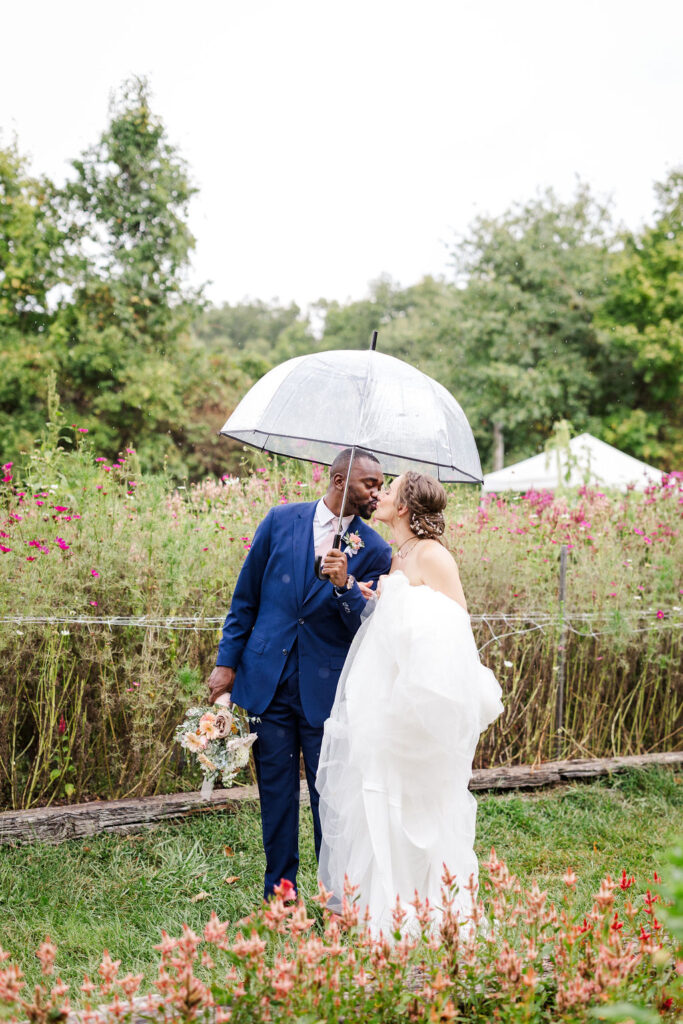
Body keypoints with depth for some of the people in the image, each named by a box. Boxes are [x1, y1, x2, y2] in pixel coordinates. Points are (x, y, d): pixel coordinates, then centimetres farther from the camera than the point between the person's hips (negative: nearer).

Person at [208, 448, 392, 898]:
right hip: (267, 681, 2)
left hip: (327, 690, -1)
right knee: (276, 792, 10)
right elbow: (246, 597, 8)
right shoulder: (281, 520, 1)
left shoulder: (374, 551, -2)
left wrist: (345, 586, -22)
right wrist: (227, 662, 6)